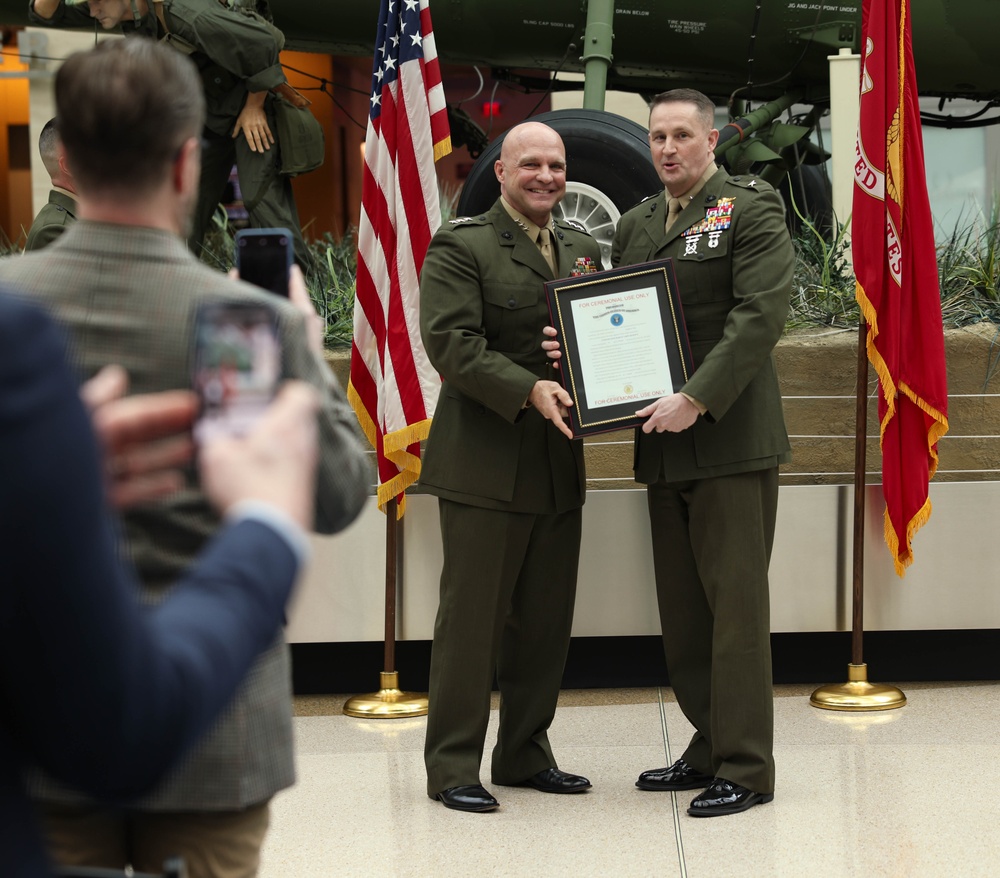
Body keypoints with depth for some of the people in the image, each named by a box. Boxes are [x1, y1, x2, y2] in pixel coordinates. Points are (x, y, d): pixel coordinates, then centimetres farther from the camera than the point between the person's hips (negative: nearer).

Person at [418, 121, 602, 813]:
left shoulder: (583, 249, 16)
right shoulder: (461, 248, -5)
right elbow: (451, 342, -15)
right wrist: (529, 389, -25)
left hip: (560, 465, 6)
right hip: (486, 464, -6)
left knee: (547, 619, 11)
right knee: (472, 617, -2)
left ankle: (526, 754, 23)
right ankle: (453, 766, 5)